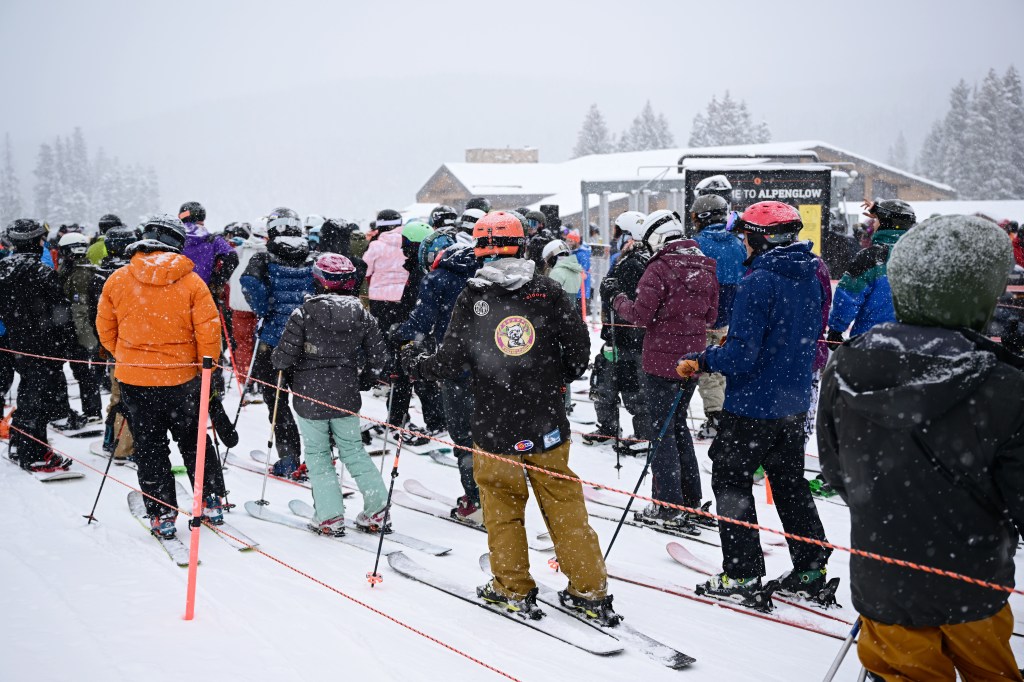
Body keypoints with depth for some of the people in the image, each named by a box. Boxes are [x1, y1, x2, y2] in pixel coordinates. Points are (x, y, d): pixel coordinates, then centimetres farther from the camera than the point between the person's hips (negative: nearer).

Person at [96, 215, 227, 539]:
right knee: (194, 442, 17)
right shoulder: (191, 282, -9)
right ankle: (212, 503, 22)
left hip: (134, 379, 0)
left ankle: (162, 515, 13)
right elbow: (209, 331, -9)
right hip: (182, 378, 0)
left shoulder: (117, 280, -4)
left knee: (149, 448, 11)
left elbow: (105, 330, 5)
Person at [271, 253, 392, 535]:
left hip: (310, 397, -3)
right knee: (353, 449, 18)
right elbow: (379, 358, 1)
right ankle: (375, 511, 13)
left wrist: (277, 359, 8)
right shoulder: (361, 314, -3)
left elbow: (285, 356, -14)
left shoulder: (304, 312, -13)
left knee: (318, 454, 11)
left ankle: (331, 517, 8)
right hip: (346, 396, 3)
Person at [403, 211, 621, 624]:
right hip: (547, 425, 2)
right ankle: (590, 592, 14)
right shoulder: (549, 293, -3)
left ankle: (514, 590, 21)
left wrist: (415, 365, 13)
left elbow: (451, 363, -7)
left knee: (502, 505, 14)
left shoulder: (472, 298, -7)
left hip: (494, 426, -1)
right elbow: (579, 351, -2)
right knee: (563, 504, 10)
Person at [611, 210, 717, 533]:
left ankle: (669, 508, 2)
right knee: (678, 423, 20)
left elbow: (641, 315, -17)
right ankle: (691, 501, 25)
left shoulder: (660, 268, -15)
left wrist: (620, 301, 1)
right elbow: (710, 315, 14)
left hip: (662, 361, -7)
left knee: (662, 429, 1)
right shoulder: (705, 268, 6)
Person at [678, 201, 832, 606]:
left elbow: (741, 356, -25)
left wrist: (699, 361, -9)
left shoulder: (758, 283, -21)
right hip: (794, 404, 8)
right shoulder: (811, 278, 5)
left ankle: (742, 577, 6)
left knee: (731, 482, 5)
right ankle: (810, 573, 24)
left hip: (752, 405, -8)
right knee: (791, 483, 19)